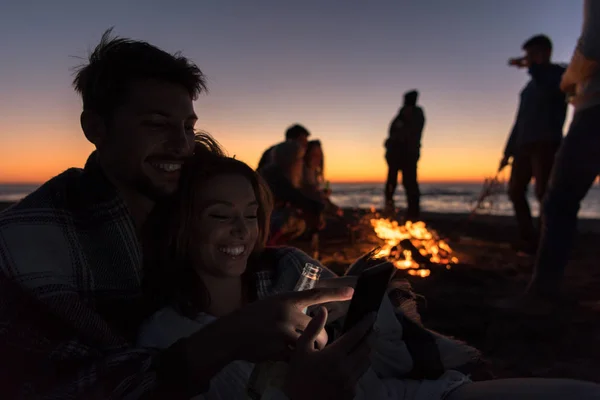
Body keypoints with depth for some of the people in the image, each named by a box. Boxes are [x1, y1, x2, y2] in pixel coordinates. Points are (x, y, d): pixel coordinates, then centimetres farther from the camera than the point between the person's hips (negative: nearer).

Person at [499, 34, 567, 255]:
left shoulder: (559, 73, 4)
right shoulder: (529, 87, 23)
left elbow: (552, 86, -22)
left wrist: (532, 66, -18)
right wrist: (509, 150, 19)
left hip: (547, 143, -8)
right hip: (524, 145, 8)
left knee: (543, 192, -16)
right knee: (515, 190, 5)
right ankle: (529, 239, 11)